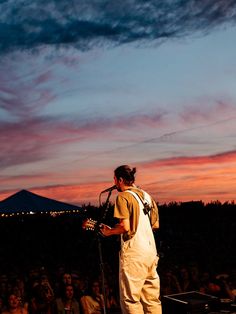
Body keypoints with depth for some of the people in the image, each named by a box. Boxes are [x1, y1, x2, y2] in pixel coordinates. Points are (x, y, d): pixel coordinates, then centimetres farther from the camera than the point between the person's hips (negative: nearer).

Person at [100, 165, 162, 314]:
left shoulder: (123, 197, -9)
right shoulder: (147, 195, 13)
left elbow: (125, 227, -18)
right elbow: (155, 225, 16)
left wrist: (109, 231, -1)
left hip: (134, 253, -8)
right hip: (151, 251, 8)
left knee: (130, 299, -1)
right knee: (152, 299, 13)